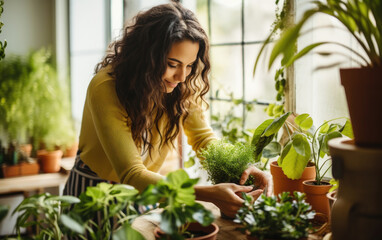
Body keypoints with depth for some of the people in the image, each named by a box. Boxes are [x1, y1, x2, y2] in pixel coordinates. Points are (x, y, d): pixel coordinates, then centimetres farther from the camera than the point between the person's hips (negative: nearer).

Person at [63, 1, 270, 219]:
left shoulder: (183, 87, -13)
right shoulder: (105, 89, -30)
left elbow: (203, 138, -5)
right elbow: (131, 176, -35)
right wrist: (209, 194, -46)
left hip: (144, 188, 3)